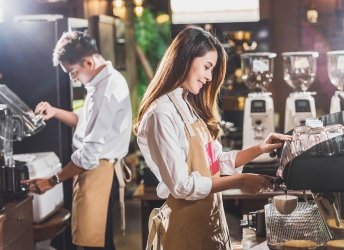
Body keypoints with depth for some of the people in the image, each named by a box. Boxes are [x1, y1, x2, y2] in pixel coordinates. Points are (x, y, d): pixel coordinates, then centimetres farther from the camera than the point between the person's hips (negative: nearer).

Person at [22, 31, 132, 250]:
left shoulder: (108, 90, -23)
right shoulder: (103, 82, 10)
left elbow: (92, 150, -25)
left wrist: (53, 180, -17)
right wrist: (55, 112, 7)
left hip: (99, 172, -10)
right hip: (96, 169, 10)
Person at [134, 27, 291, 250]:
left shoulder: (190, 106, 10)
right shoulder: (161, 114, -19)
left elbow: (216, 163, 10)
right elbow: (181, 185, -22)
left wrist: (260, 149, 1)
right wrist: (238, 181, -18)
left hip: (211, 218, 9)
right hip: (188, 225, -9)